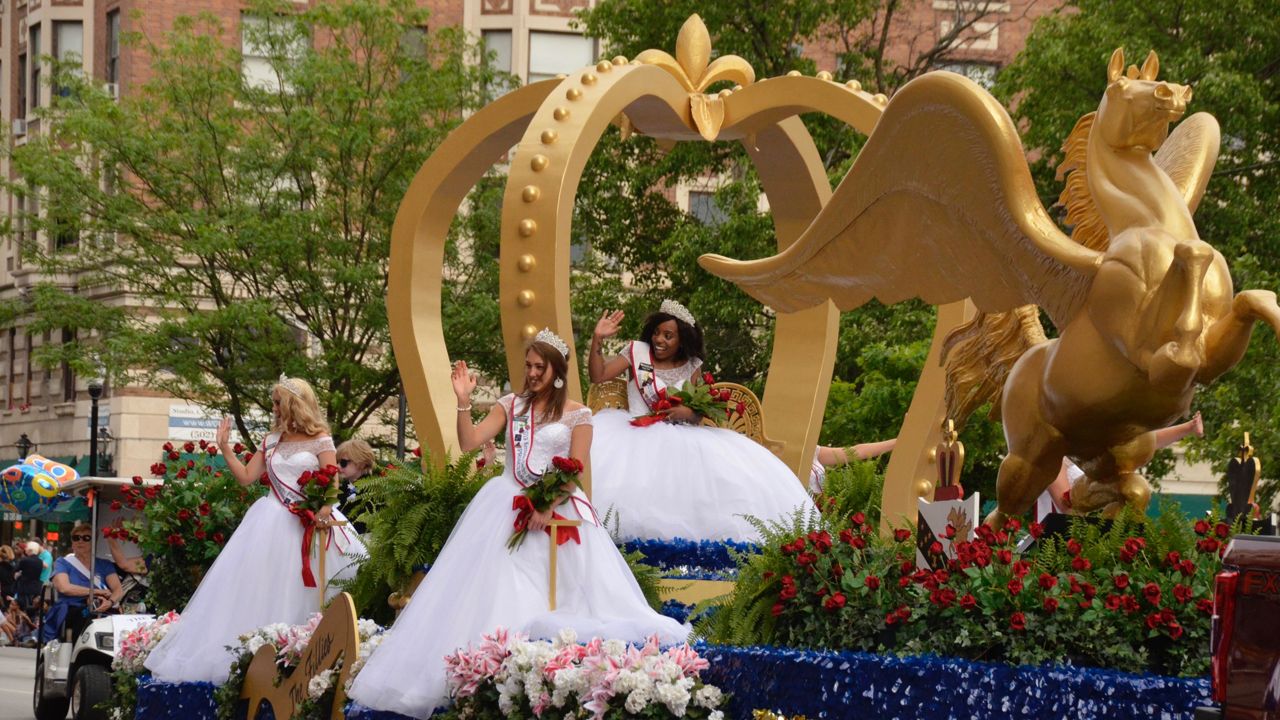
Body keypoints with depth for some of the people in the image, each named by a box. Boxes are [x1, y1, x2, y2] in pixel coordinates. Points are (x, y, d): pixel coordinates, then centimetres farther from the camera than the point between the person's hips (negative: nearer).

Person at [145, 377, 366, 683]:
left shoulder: (320, 440, 0)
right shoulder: (272, 442, 14)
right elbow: (246, 476, 15)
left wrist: (323, 511, -24)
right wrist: (225, 448, 7)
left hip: (309, 522, -5)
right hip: (272, 524, 5)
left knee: (302, 595, -5)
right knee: (260, 587, -2)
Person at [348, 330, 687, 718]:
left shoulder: (577, 415, 1)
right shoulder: (511, 405, 9)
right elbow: (468, 443, 1)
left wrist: (548, 506, -17)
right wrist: (464, 401, -11)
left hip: (558, 507, -2)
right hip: (507, 506, 2)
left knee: (560, 596, -8)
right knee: (497, 591, -5)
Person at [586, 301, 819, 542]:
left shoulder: (692, 367, 11)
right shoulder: (636, 352, 6)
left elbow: (698, 413, 9)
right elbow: (598, 376, 0)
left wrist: (688, 413, -15)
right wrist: (597, 339, -12)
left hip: (680, 437, 2)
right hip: (638, 432, -2)